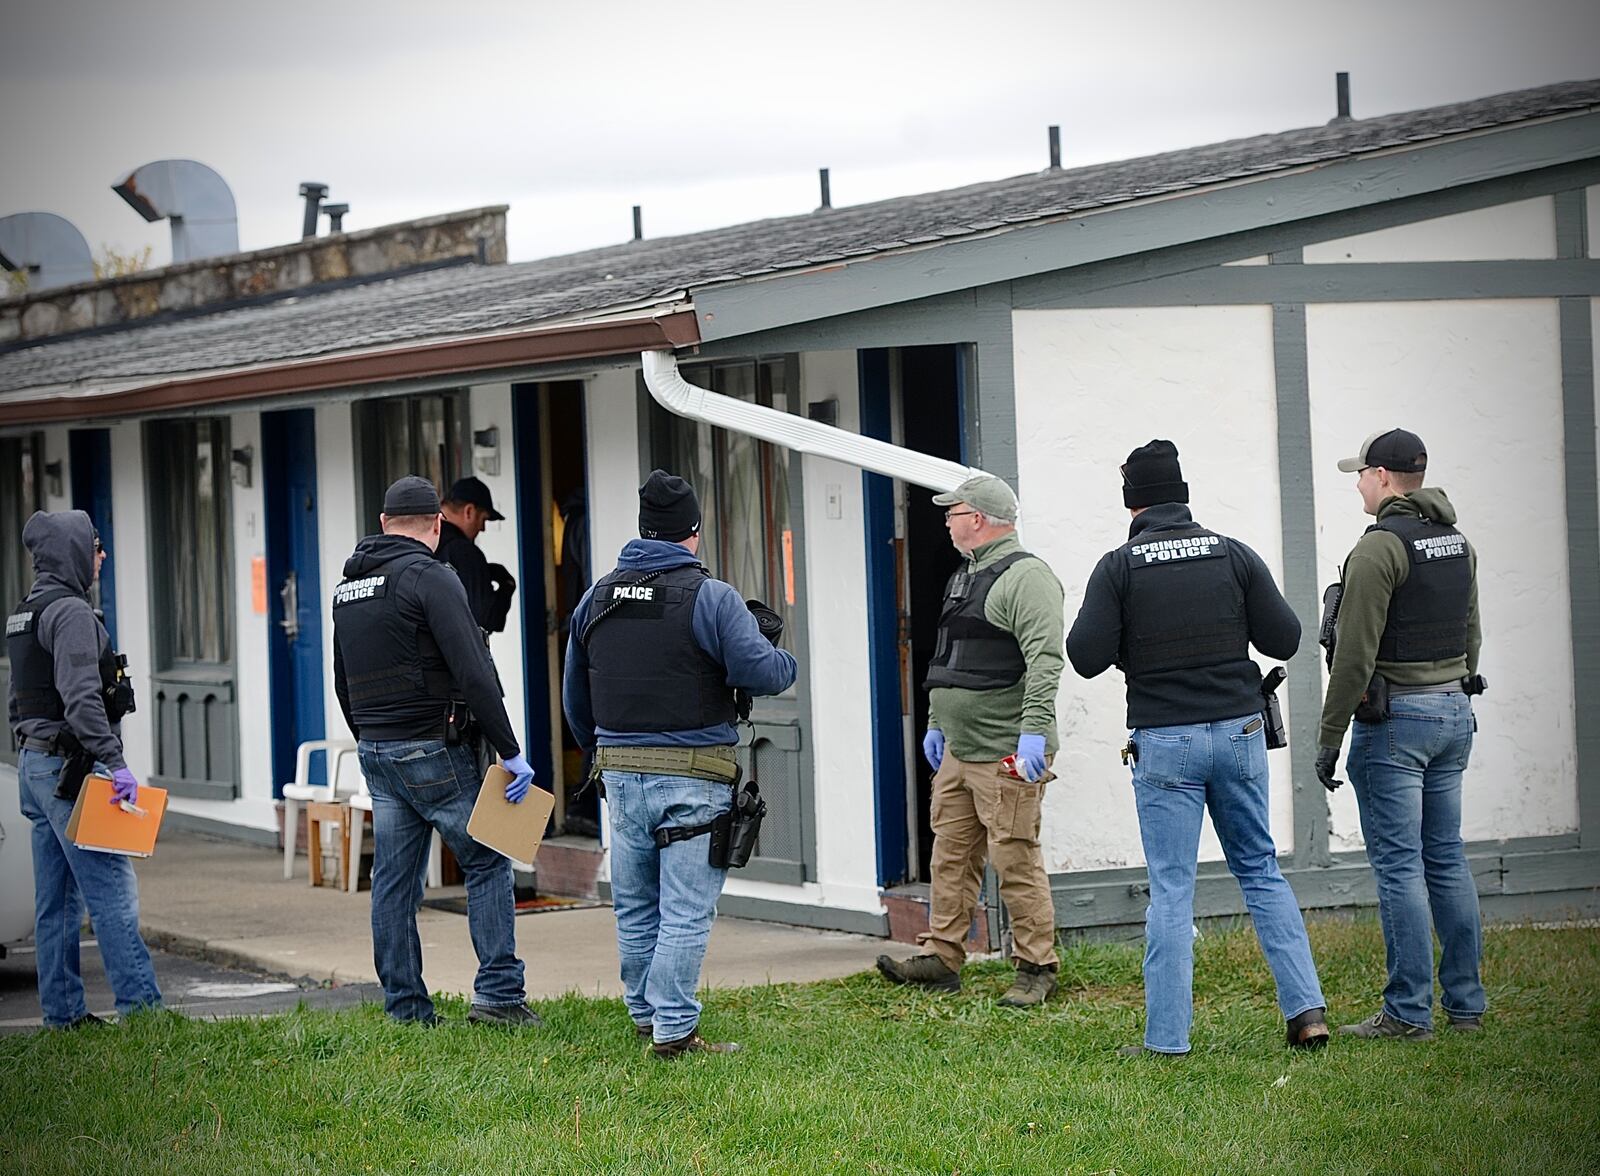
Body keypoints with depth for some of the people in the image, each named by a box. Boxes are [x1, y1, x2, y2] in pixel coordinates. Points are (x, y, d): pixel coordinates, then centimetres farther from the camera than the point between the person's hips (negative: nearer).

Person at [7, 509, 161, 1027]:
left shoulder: (24, 615, 17)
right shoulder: (71, 612, -14)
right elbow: (81, 698, -23)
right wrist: (116, 763, -26)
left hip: (34, 765, 10)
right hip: (70, 767, -10)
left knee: (57, 899, 10)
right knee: (112, 889, -10)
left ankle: (62, 1011, 12)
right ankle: (140, 1004, -12)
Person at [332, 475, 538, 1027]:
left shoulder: (348, 588, 13)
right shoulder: (430, 579, -12)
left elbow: (343, 681, 21)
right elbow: (474, 673, -18)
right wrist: (510, 753, -15)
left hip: (376, 752, 7)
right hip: (433, 750, -7)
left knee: (394, 880, 8)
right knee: (487, 863, 0)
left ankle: (405, 1009, 10)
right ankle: (499, 993, -6)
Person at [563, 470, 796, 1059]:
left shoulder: (596, 598, 10)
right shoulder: (709, 596, -9)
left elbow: (574, 694, 18)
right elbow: (761, 671, -17)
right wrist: (787, 661, 6)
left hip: (621, 773, 6)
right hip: (693, 776, -6)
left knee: (635, 909, 16)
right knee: (686, 911, -4)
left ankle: (645, 1015, 26)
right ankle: (673, 1030, -6)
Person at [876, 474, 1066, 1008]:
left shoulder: (1025, 577, -13)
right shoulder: (964, 577, 19)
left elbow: (1044, 660, -22)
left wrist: (1034, 730, -30)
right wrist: (936, 724, 27)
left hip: (1006, 756, -10)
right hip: (957, 752, 10)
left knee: (1016, 861, -6)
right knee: (950, 855, 11)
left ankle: (1036, 969, 0)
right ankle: (942, 959, 17)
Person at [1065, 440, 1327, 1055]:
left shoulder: (1119, 567, -6)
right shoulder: (1233, 555, 2)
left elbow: (1087, 657, -9)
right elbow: (1284, 638, 2)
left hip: (1164, 741, -2)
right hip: (1239, 732, 2)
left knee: (1171, 889, 2)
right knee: (1261, 871, 14)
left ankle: (1166, 1038, 1)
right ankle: (1306, 1008, 7)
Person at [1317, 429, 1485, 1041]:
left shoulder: (1380, 548, -15)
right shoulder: (1458, 543, 11)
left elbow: (1356, 653, -17)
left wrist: (1329, 738, -13)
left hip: (1394, 720, -8)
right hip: (1455, 714, 8)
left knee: (1398, 865, -5)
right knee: (1447, 859, 12)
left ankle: (1409, 1012, -5)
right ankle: (1465, 1002, 14)